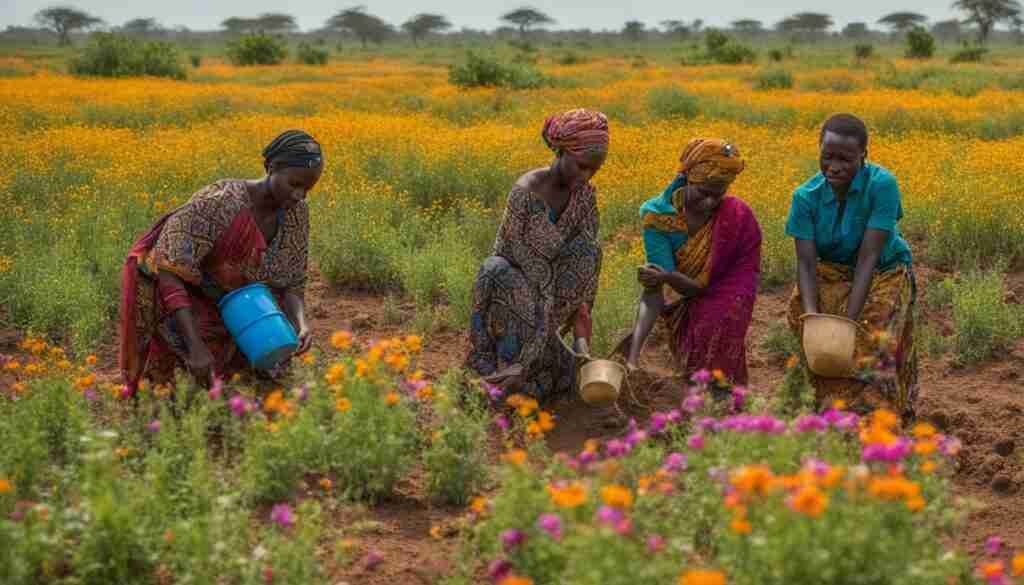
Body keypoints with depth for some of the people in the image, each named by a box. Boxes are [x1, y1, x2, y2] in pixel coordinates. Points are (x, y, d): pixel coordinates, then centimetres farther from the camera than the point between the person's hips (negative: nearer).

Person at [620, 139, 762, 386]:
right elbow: (654, 291, -29)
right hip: (684, 304, 2)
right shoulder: (659, 215, -23)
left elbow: (703, 285, -24)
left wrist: (668, 276, -46)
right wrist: (634, 353, -42)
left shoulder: (736, 215, -26)